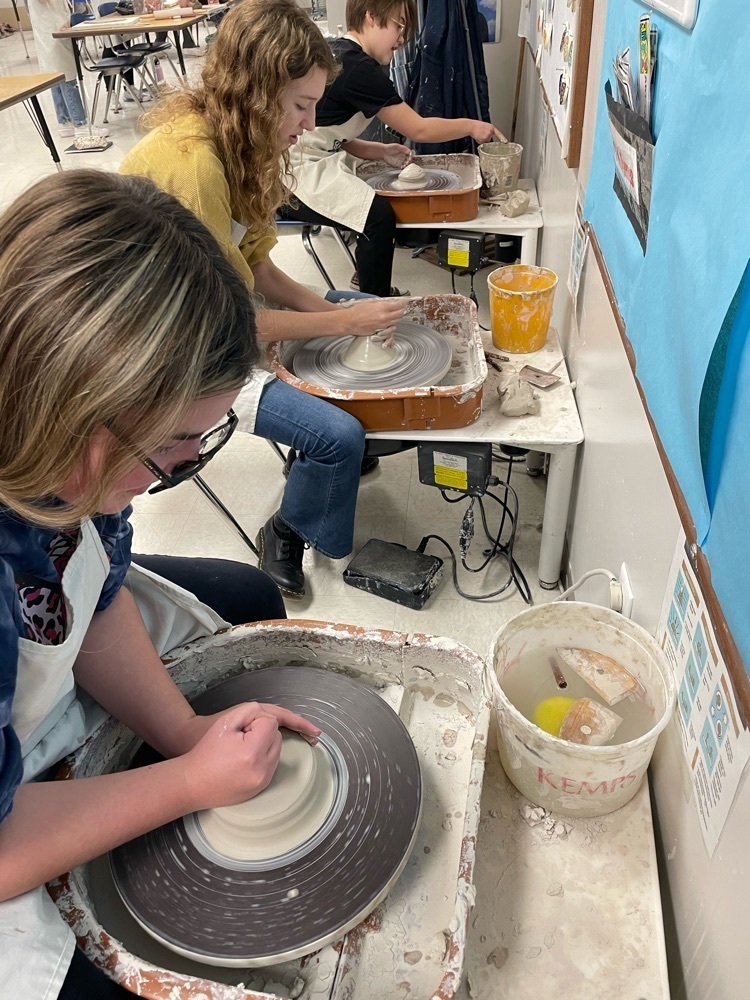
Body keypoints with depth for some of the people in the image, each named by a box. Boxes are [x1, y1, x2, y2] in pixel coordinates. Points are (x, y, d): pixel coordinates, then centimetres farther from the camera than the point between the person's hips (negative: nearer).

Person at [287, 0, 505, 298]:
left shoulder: (336, 52, 12)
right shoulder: (360, 69, -17)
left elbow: (331, 136, 13)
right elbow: (418, 129, -12)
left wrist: (381, 151, 3)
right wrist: (471, 125, 1)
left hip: (318, 161, 10)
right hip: (299, 176, -10)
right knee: (379, 215, -25)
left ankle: (371, 287, 22)